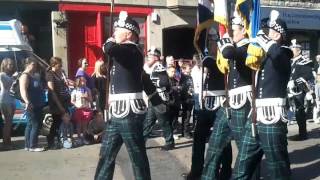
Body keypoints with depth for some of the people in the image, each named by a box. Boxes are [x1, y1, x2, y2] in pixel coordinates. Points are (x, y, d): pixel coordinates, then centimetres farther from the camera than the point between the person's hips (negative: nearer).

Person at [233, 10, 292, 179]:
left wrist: (262, 38, -16)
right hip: (254, 118, 7)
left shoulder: (282, 54, -5)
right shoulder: (260, 54, 14)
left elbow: (276, 52, -30)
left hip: (272, 120, -7)